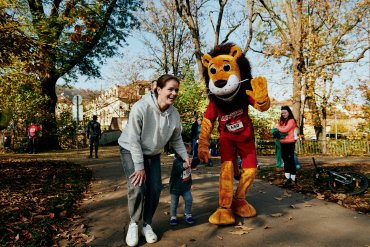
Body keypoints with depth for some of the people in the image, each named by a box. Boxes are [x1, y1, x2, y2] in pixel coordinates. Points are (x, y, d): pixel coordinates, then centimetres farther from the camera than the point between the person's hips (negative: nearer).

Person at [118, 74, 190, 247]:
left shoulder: (174, 114, -14)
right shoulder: (140, 107, -29)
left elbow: (176, 139, 3)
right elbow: (133, 139, -25)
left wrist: (185, 157, -4)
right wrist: (139, 166, -23)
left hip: (153, 154, 5)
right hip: (131, 151, -4)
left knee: (155, 189, -1)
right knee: (138, 188, -16)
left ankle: (147, 225, 21)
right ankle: (133, 224, 11)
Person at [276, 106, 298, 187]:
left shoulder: (291, 120, -6)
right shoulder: (282, 121, 16)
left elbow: (285, 129, -16)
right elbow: (279, 129, 16)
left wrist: (277, 127, 2)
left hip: (289, 143, -7)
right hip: (283, 143, 7)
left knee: (291, 160, -3)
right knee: (285, 160, 10)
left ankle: (293, 179, 4)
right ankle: (288, 178, 17)